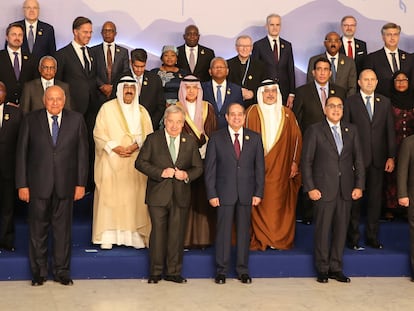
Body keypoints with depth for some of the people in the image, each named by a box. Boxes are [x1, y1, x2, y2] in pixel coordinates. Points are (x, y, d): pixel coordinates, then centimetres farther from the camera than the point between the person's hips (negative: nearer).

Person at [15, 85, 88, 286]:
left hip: (65, 185, 0)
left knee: (63, 229, 8)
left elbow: (82, 153, 4)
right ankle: (39, 272, 21)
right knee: (38, 230, 7)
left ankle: (62, 272, 20)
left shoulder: (76, 120, 3)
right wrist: (22, 184, -3)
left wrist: (81, 183, 0)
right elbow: (21, 154, 2)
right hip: (38, 185, 0)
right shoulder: (30, 120, 2)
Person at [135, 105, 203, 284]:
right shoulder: (153, 139, 3)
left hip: (181, 195, 2)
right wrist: (161, 173, -14)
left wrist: (187, 174, -10)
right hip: (158, 195, -2)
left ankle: (173, 272, 15)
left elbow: (198, 167, 11)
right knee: (158, 232, 1)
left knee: (177, 234, 5)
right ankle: (155, 272, 12)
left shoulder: (190, 142, 9)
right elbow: (140, 163, -2)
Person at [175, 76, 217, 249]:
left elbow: (213, 133, 10)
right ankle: (183, 239, 1)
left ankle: (202, 238, 8)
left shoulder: (208, 108, 11)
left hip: (205, 159, 2)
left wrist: (207, 152, -2)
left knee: (202, 198, 1)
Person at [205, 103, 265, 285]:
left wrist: (258, 193, 0)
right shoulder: (216, 138, 3)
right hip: (224, 193, -1)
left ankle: (243, 270, 17)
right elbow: (210, 168, 1)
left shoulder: (255, 138, 8)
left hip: (246, 194, 2)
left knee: (244, 231, 7)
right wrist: (211, 194, -6)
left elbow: (259, 167, 7)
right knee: (223, 231, 2)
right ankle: (221, 270, 12)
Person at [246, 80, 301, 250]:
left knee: (280, 203, 2)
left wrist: (295, 162, 1)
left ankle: (281, 240, 10)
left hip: (281, 168, 2)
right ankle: (259, 240, 4)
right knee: (259, 204, -3)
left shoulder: (287, 114, 11)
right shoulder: (252, 112, 4)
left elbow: (296, 137, 9)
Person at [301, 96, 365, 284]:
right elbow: (306, 161, -3)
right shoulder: (315, 130, -1)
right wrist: (310, 188, -9)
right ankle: (323, 269, 15)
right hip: (324, 189, -3)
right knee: (323, 229, 2)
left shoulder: (351, 130, 10)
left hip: (346, 190, 4)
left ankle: (336, 268, 19)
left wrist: (359, 185, 2)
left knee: (341, 229, 8)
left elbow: (358, 159, 10)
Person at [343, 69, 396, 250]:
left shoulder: (385, 102, 10)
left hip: (378, 159, 3)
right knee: (355, 199, 2)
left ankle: (372, 237, 18)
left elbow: (390, 130, 8)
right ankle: (353, 238, 11)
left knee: (375, 198, 8)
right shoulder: (350, 102, 1)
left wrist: (391, 156, 2)